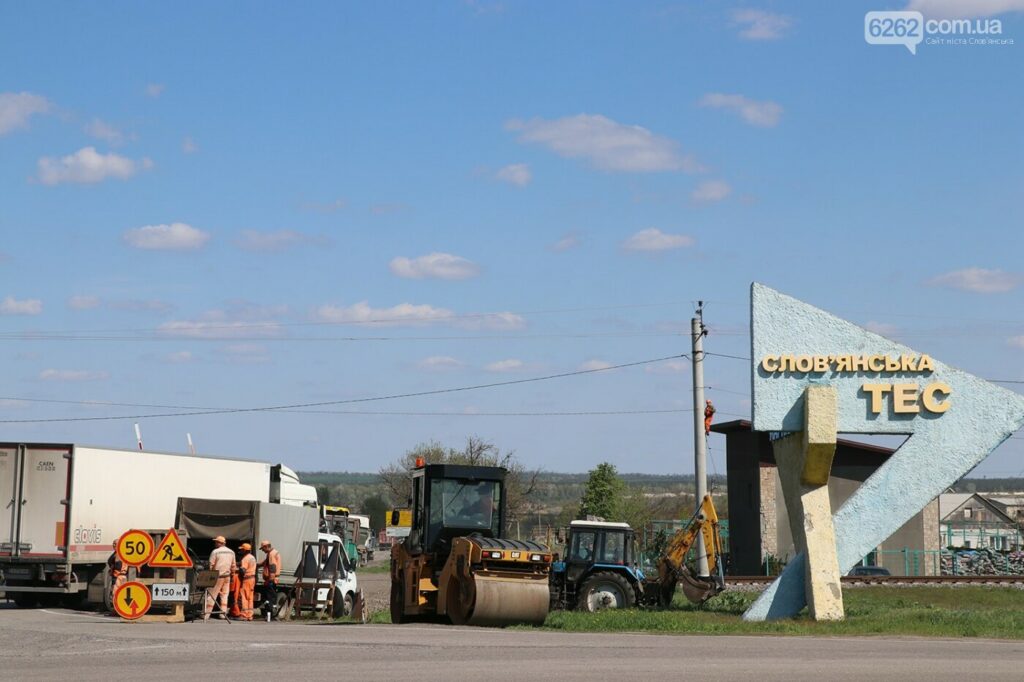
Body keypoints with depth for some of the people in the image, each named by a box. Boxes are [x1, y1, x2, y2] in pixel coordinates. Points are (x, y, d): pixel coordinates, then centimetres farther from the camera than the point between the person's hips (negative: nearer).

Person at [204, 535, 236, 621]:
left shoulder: (215, 552, -10)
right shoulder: (231, 552, 8)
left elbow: (211, 565, -7)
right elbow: (233, 566, 10)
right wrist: (232, 575, 18)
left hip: (217, 576, -5)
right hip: (227, 576, 5)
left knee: (211, 595, -1)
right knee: (224, 595, 11)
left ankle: (206, 614, -2)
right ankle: (223, 613, 8)